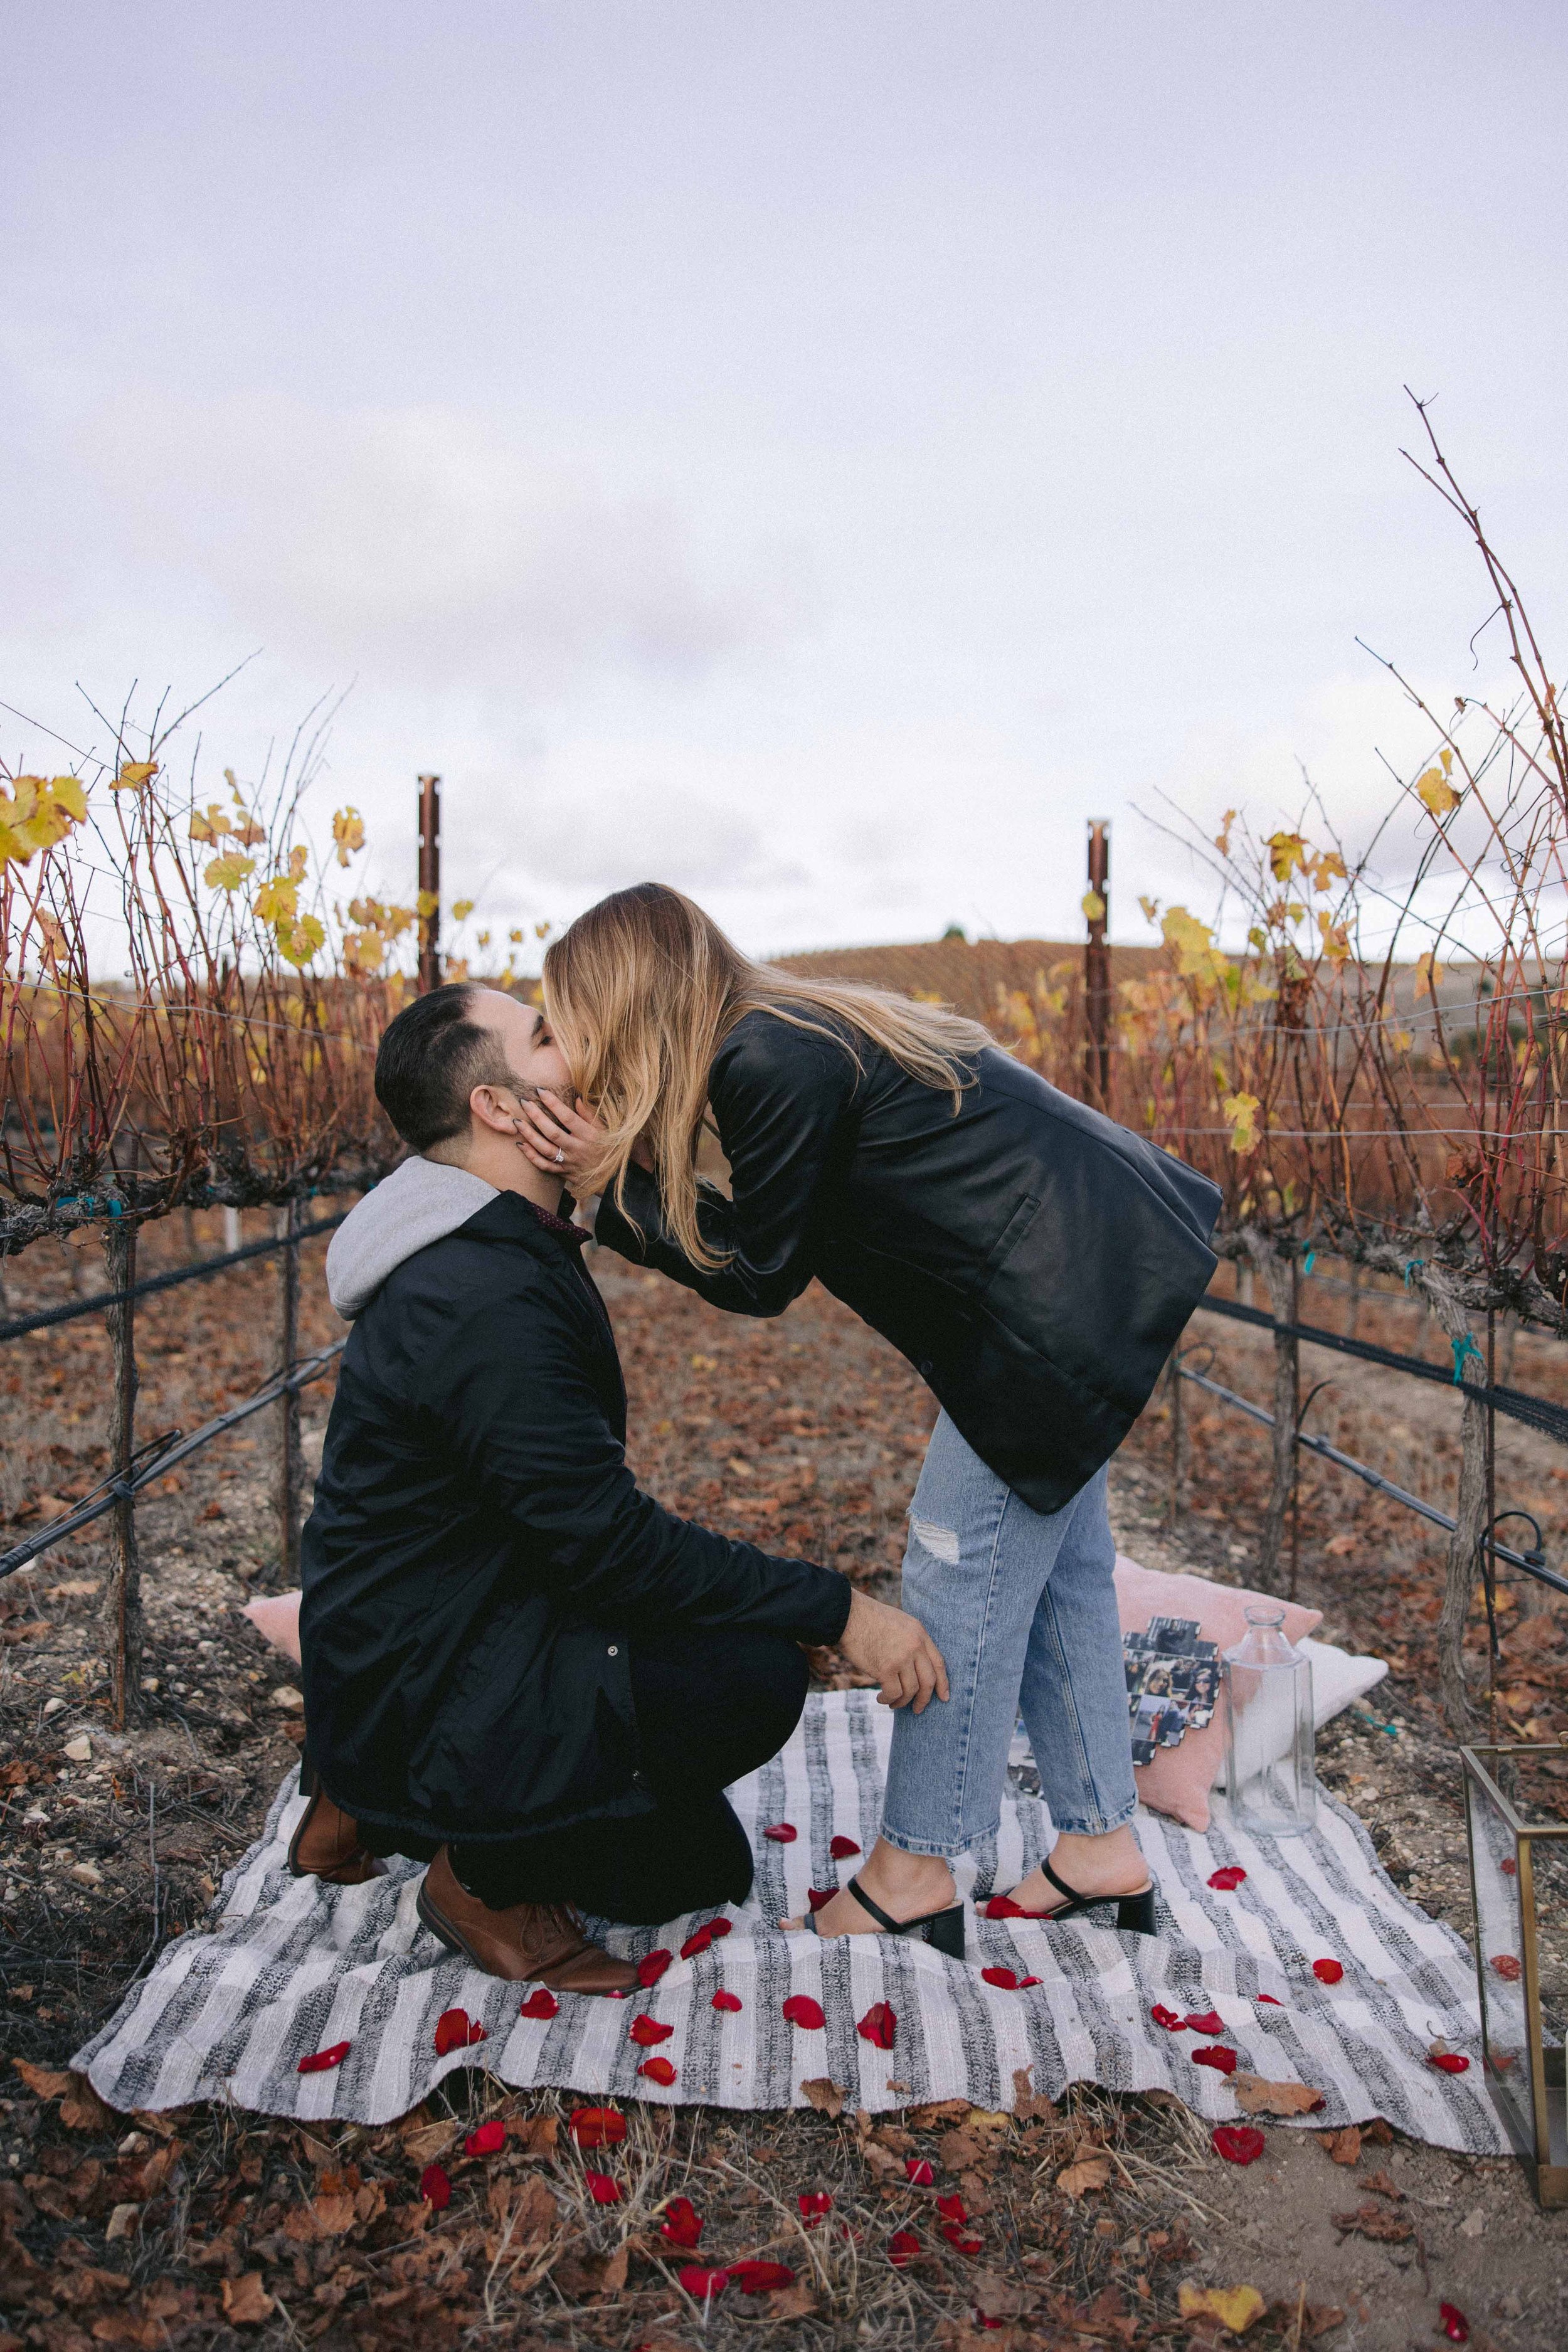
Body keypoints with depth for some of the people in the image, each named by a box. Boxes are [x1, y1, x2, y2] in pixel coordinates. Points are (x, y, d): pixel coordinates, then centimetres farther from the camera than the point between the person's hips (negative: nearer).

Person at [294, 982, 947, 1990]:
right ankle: (485, 1872, -5)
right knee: (754, 1675, -27)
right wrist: (841, 1607, -24)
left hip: (463, 1648, 10)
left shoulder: (508, 1250, 6)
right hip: (413, 1703, -10)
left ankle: (374, 1809, 20)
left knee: (703, 1870, 18)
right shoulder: (476, 1297, -28)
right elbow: (609, 1539, -28)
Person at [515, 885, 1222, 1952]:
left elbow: (759, 1273, -10)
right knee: (1055, 1557, 17)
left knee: (966, 1560, 0)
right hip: (1106, 1260, 10)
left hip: (1071, 1287, -10)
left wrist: (612, 1182, -7)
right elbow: (773, 1233, 12)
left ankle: (914, 1870, 15)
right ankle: (1103, 1845, 29)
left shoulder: (769, 1062, -19)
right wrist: (628, 1174, 4)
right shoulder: (795, 1030, 10)